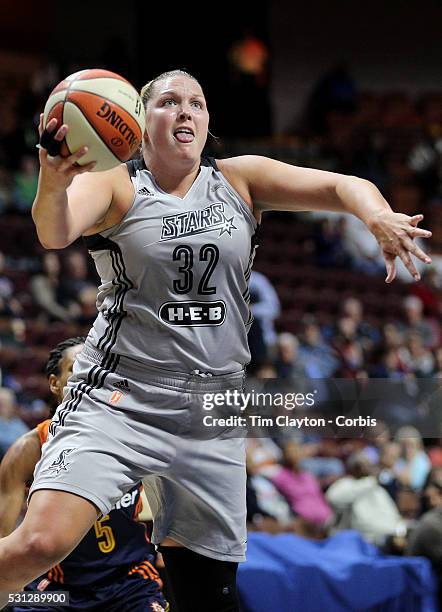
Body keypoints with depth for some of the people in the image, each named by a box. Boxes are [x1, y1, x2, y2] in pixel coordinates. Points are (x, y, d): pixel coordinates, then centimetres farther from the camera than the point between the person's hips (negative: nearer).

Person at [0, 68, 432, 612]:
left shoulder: (240, 180, 9)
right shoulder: (114, 185, -1)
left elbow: (344, 187, 2)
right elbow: (55, 233, -20)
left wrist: (379, 218, -21)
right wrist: (53, 183, -43)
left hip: (212, 415, 4)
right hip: (117, 399, -4)